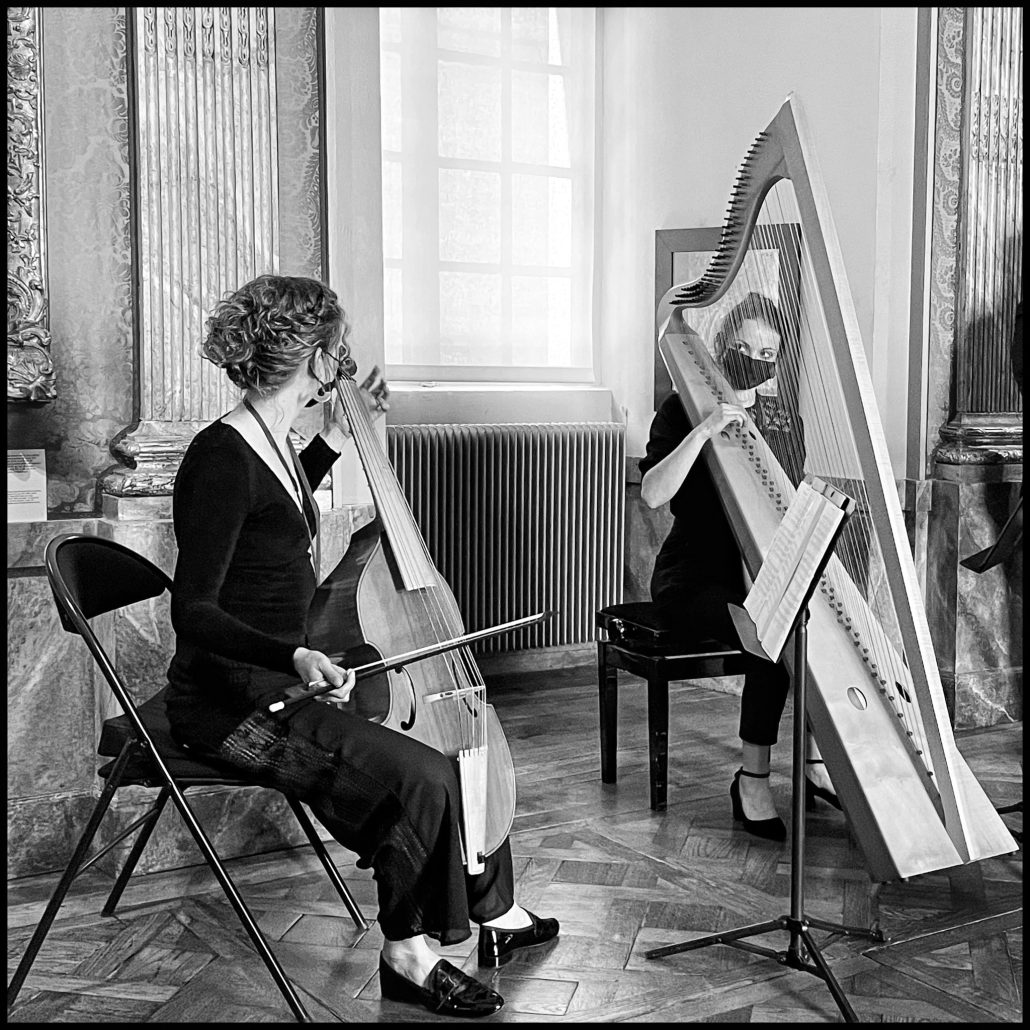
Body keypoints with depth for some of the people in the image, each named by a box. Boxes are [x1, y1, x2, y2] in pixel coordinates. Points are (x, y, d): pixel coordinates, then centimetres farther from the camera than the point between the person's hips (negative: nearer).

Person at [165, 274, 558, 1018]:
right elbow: (194, 612, -26)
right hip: (231, 703, -10)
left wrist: (336, 440, 21)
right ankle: (407, 955, 2)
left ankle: (495, 912, 29)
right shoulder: (221, 459, -23)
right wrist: (294, 656, -40)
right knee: (421, 775, -23)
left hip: (278, 678, 10)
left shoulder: (272, 443, 5)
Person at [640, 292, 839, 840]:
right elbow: (653, 494, -21)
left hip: (765, 573, 5)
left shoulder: (781, 411, 10)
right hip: (696, 579, -5)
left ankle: (816, 763, -10)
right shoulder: (685, 407, -6)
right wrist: (704, 429, -30)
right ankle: (752, 781, -16)